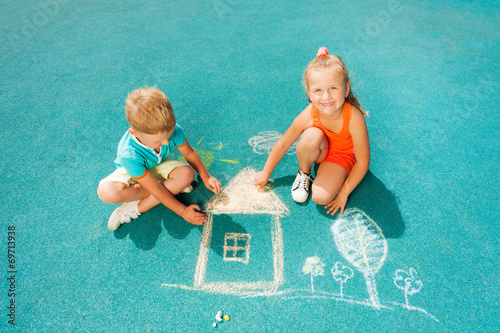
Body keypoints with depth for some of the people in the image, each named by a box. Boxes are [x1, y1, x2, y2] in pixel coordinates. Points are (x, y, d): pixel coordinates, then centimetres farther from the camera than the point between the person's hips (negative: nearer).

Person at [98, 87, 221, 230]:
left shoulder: (174, 130, -31)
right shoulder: (129, 155, -38)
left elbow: (189, 154, -10)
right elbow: (155, 189, -30)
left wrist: (206, 177, -9)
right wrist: (182, 211, -27)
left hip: (159, 166, 3)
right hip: (132, 172, -3)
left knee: (187, 173, -29)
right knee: (107, 192, -34)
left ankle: (136, 208, -18)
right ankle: (172, 187, -17)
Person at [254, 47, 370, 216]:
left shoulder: (354, 119, -35)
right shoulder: (308, 116, -29)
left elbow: (362, 162, -22)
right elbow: (283, 144, -13)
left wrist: (344, 193, -15)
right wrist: (266, 173, -2)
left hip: (342, 155, -2)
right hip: (319, 150, 2)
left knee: (321, 197, -27)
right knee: (312, 135, -35)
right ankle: (304, 173, -6)